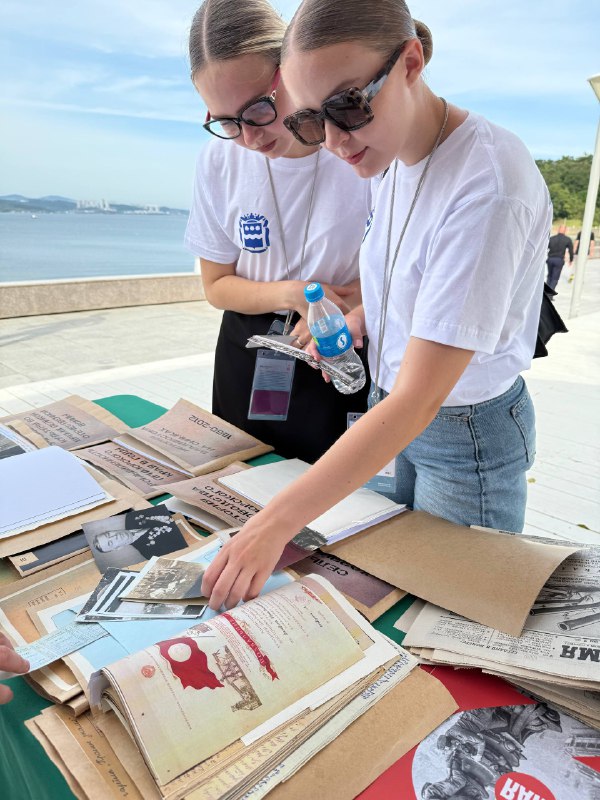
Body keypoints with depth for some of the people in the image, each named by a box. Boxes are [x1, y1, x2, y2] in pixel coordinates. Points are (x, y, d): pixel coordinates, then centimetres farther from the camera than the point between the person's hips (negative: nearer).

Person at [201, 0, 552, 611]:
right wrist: (357, 321, -4)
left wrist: (276, 522, -33)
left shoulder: (489, 182, -28)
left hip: (467, 435, -7)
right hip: (391, 415, 7)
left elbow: (419, 399, -32)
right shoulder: (393, 159, -2)